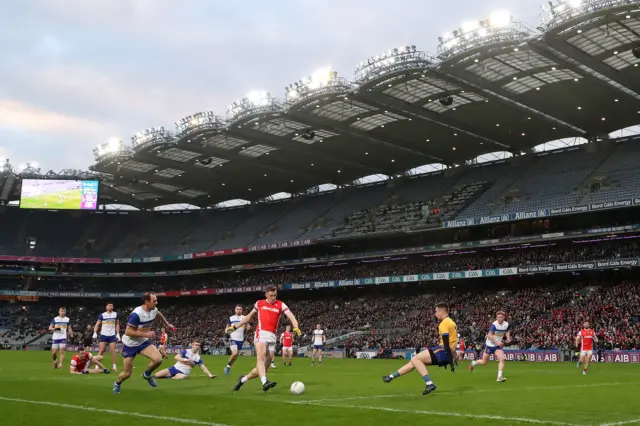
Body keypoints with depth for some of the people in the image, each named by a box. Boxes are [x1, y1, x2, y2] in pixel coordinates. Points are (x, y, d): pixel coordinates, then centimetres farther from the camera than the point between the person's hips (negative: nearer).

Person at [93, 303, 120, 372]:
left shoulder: (115, 314, 5)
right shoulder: (102, 315, -1)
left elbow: (117, 324, 13)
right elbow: (97, 324, -1)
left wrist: (118, 334, 7)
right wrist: (95, 333, -14)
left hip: (112, 335, 1)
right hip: (103, 335, -1)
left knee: (113, 350, -4)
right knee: (101, 350, -3)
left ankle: (114, 366, 2)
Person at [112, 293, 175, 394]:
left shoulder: (154, 310, -8)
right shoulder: (136, 314, -30)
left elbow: (158, 314, 19)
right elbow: (128, 332, -29)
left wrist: (167, 324, 29)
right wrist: (146, 334, -31)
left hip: (144, 342, 5)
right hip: (130, 344, -5)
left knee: (158, 359, -19)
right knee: (127, 373, 2)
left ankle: (147, 374, 12)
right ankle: (117, 383, 38)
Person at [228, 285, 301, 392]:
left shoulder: (281, 305, 8)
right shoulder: (259, 303, 12)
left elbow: (291, 316, -7)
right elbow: (249, 317, 26)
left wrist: (296, 327, -28)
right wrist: (235, 326, 25)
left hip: (272, 336, 2)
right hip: (261, 333, -2)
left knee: (264, 366, 4)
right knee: (261, 357, -28)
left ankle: (243, 379, 26)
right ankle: (265, 382, -45)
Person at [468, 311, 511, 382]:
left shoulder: (506, 324, -5)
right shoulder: (494, 325, -22)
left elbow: (507, 331, 18)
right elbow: (489, 335, -29)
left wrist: (508, 338, -1)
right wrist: (497, 342, -38)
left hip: (498, 346, 4)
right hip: (489, 345, -4)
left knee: (502, 359, -19)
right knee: (484, 362, 8)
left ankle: (499, 377, -15)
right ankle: (473, 363, 39)